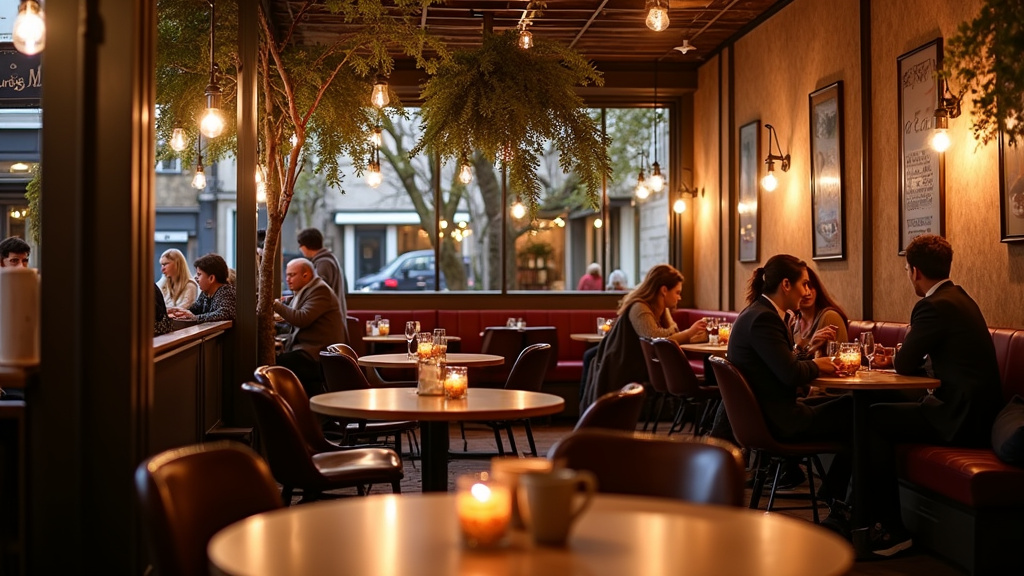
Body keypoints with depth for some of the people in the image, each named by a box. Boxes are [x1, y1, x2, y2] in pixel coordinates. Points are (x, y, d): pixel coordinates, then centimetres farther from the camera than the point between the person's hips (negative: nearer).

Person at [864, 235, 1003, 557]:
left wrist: (902, 350, 11)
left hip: (960, 420, -10)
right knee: (881, 414, 15)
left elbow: (904, 365, -9)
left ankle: (889, 529, -2)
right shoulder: (958, 298, 14)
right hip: (974, 409, 10)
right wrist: (905, 355, 15)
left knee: (872, 420, -8)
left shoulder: (934, 306, -17)